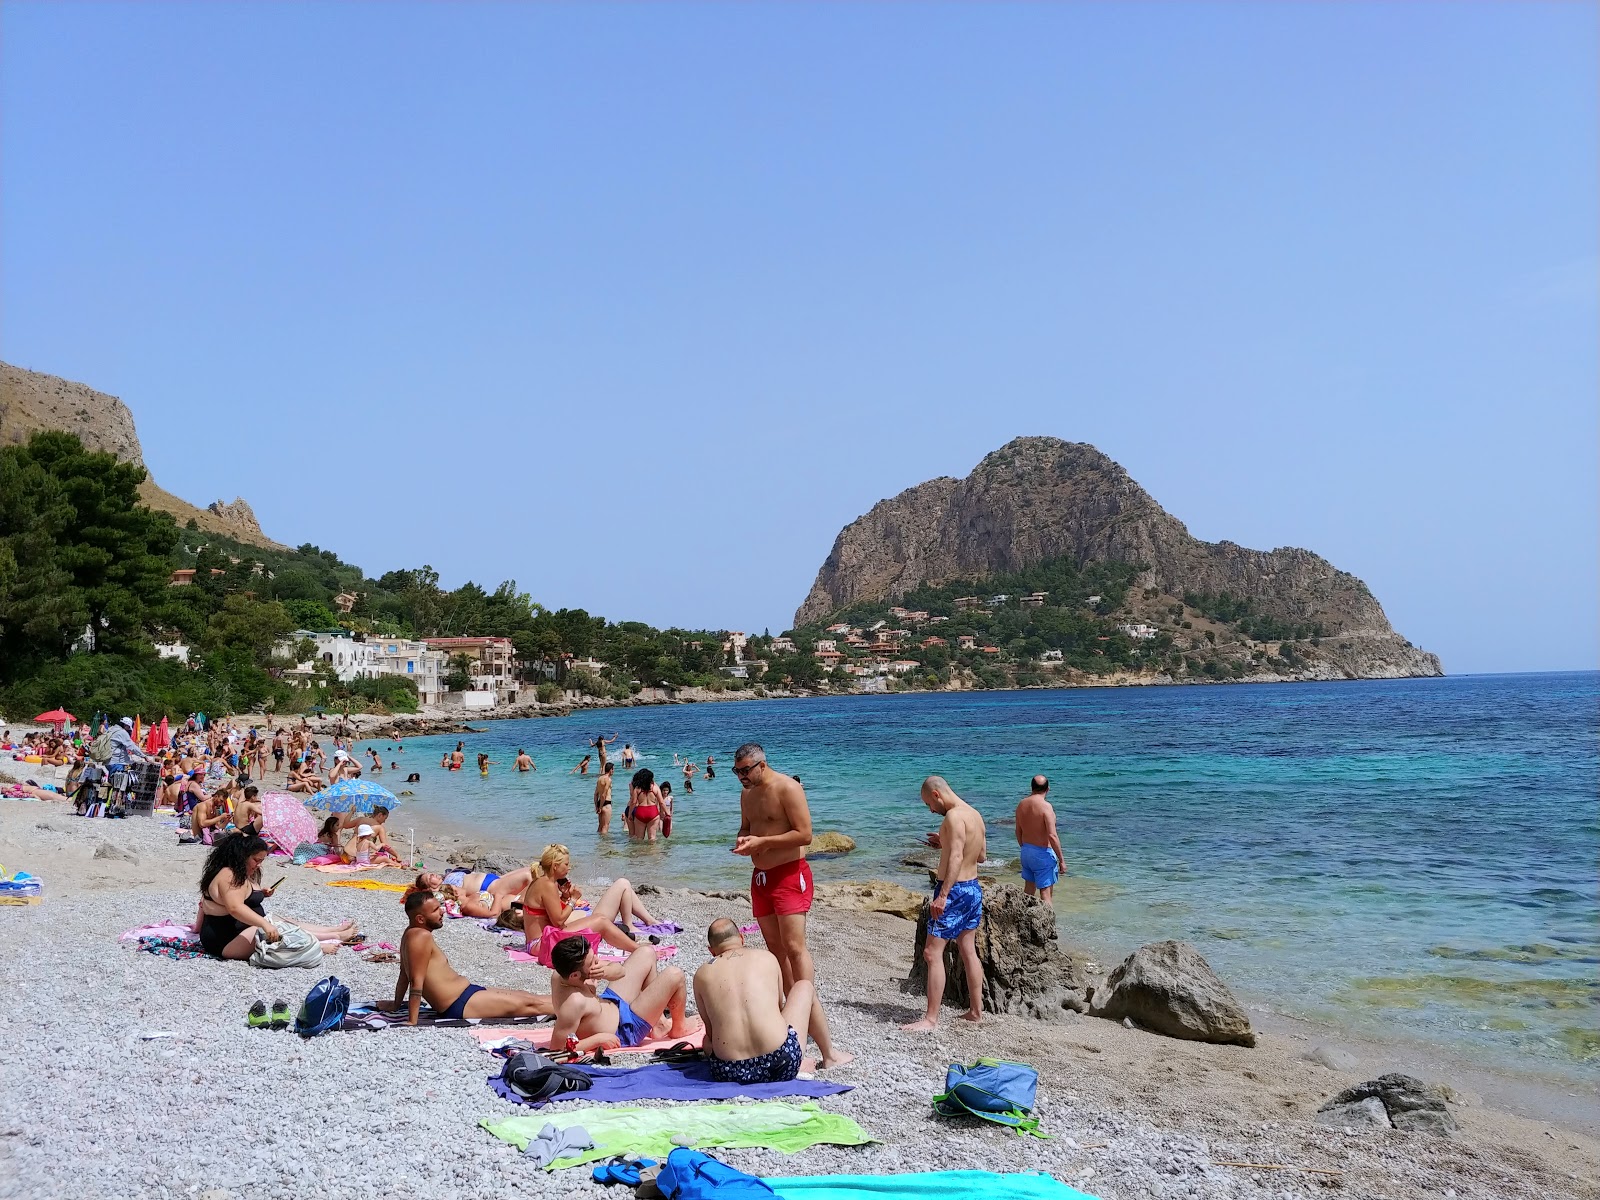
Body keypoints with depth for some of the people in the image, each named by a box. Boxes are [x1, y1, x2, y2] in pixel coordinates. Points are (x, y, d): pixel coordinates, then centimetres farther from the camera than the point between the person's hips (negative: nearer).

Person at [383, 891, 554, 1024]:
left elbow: (404, 975, 20)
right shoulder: (422, 936, -20)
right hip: (460, 1006, -11)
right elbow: (416, 982, -24)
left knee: (525, 995, 13)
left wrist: (396, 1004, 27)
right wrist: (412, 1022, -26)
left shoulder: (411, 934, 11)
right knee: (528, 1004, -5)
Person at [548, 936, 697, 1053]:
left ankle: (659, 1023, 27)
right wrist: (599, 1038, -30)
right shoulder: (574, 1002, -40)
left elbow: (620, 970, -6)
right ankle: (679, 1026, 17)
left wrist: (608, 970, -30)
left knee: (647, 953, 17)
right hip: (623, 1032, -9)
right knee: (674, 976, -14)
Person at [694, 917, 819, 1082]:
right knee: (804, 985, 25)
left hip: (729, 1074, 2)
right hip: (782, 1066, -2)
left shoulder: (702, 975, 9)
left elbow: (710, 1031, 14)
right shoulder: (767, 958, 10)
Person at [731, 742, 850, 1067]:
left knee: (795, 948, -15)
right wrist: (743, 840, -1)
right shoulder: (747, 793, 12)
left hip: (789, 874, -9)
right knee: (776, 949, 9)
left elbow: (804, 834, -19)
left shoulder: (787, 788, -14)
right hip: (760, 876, 9)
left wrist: (762, 842, -21)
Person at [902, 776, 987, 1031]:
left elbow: (956, 857, -25)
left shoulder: (954, 816, -16)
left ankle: (931, 1019, -8)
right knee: (968, 951, 16)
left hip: (955, 890, -10)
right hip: (973, 887, 10)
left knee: (933, 953, -7)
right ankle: (976, 1011, 22)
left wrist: (943, 895, -27)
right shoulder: (975, 814, 12)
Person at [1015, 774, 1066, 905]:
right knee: (1046, 893, -4)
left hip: (1026, 851, 7)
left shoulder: (1022, 804, 3)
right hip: (1043, 853, -7)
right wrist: (1061, 860, -16)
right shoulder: (1045, 806, -19)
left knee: (1029, 889, 22)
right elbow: (1052, 836, -23)